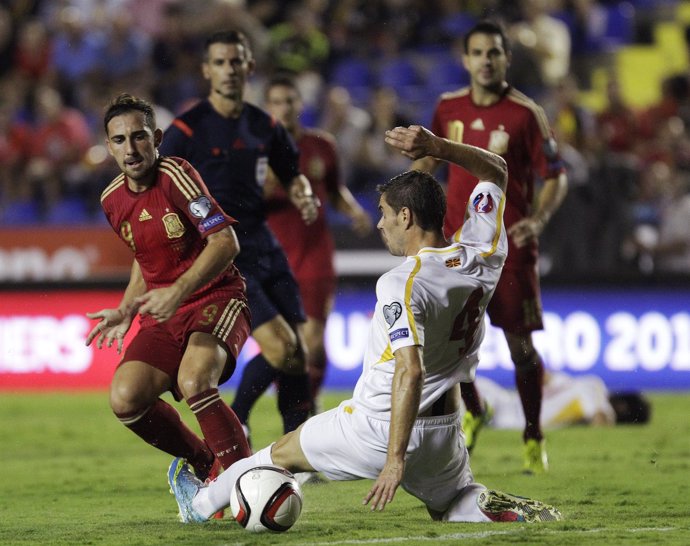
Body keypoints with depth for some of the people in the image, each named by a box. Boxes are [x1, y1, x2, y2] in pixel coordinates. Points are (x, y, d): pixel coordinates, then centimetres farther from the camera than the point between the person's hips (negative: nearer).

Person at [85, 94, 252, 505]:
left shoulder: (175, 175, -14)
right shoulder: (113, 200, 8)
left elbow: (225, 241, -22)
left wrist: (178, 292, -30)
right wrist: (126, 312, 14)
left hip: (216, 298, -7)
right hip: (164, 315, 7)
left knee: (194, 382, -34)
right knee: (126, 398, -16)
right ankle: (205, 463, 10)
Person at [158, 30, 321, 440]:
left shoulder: (265, 126, 9)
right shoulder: (187, 130, -7)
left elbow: (291, 174, 23)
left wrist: (304, 197, 1)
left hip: (263, 246, 6)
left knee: (298, 353, -2)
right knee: (280, 347, -17)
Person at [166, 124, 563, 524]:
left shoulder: (402, 285, -25)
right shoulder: (481, 255, -5)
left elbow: (410, 372, -34)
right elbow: (497, 172, 11)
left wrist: (396, 458, -33)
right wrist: (437, 147, 0)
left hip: (379, 430, -5)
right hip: (444, 434, 5)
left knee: (281, 454, 19)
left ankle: (202, 504, 40)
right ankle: (524, 515, -7)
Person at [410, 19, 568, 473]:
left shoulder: (525, 113, -7)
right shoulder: (449, 108, 6)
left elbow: (556, 175, -4)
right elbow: (428, 159, 21)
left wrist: (539, 218, -21)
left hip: (510, 244, -3)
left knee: (521, 343, -1)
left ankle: (534, 438, 14)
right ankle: (473, 411, 21)